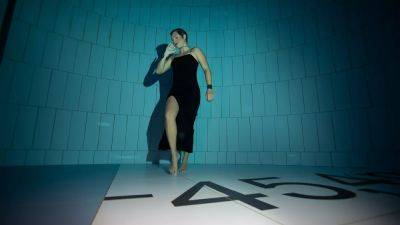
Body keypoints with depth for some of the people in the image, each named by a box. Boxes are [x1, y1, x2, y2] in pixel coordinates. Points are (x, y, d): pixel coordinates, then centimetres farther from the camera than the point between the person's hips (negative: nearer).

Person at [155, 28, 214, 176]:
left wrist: (209, 88, -3)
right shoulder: (173, 56, 25)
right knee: (169, 115, -29)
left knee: (187, 126, -4)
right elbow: (159, 71, 18)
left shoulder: (195, 51, 15)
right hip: (175, 91, 3)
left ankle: (185, 161, 13)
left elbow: (206, 70, 8)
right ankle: (174, 155, -22)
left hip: (191, 91, -2)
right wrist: (165, 55, 9)